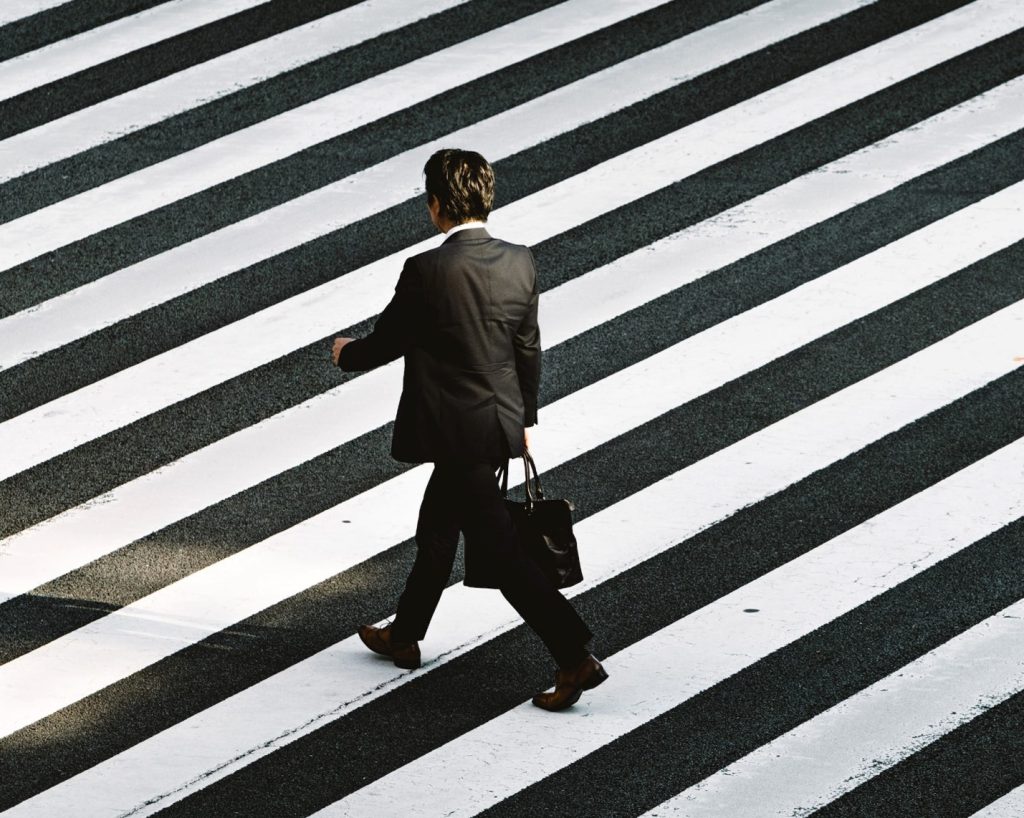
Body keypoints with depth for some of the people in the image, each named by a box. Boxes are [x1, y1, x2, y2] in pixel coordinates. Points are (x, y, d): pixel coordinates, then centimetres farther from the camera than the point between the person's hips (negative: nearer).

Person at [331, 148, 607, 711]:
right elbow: (528, 352, 8)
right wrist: (523, 418, 21)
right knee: (437, 528, 24)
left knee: (498, 548, -3)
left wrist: (347, 354, 14)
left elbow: (384, 344, -8)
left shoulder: (426, 273, -21)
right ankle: (405, 636, 40)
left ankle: (575, 659, -8)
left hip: (458, 434, -8)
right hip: (502, 422, 8)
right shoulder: (519, 264, -2)